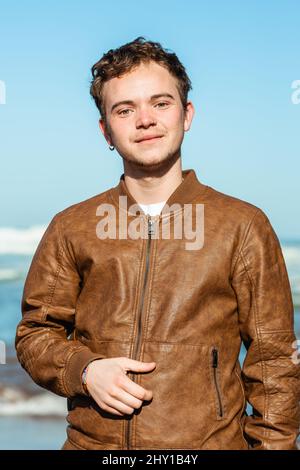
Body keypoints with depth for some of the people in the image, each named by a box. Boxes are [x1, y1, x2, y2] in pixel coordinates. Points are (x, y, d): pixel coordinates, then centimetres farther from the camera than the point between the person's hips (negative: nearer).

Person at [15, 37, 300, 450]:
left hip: (208, 440, -1)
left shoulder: (244, 226, -2)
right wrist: (84, 370, -9)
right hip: (91, 440, 2)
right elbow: (35, 332, 9)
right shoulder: (70, 229, 3)